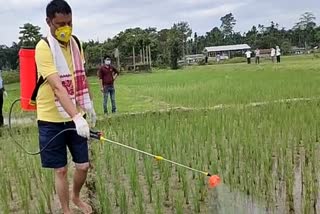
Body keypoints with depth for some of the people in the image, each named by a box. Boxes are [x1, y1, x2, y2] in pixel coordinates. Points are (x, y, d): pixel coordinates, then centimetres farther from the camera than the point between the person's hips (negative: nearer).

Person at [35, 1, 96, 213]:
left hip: (75, 116, 5)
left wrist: (88, 104, 14)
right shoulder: (44, 48, -18)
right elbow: (58, 88, -29)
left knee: (83, 165, 9)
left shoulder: (75, 42, 2)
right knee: (61, 170, 5)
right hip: (52, 119, -5)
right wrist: (77, 117, -38)